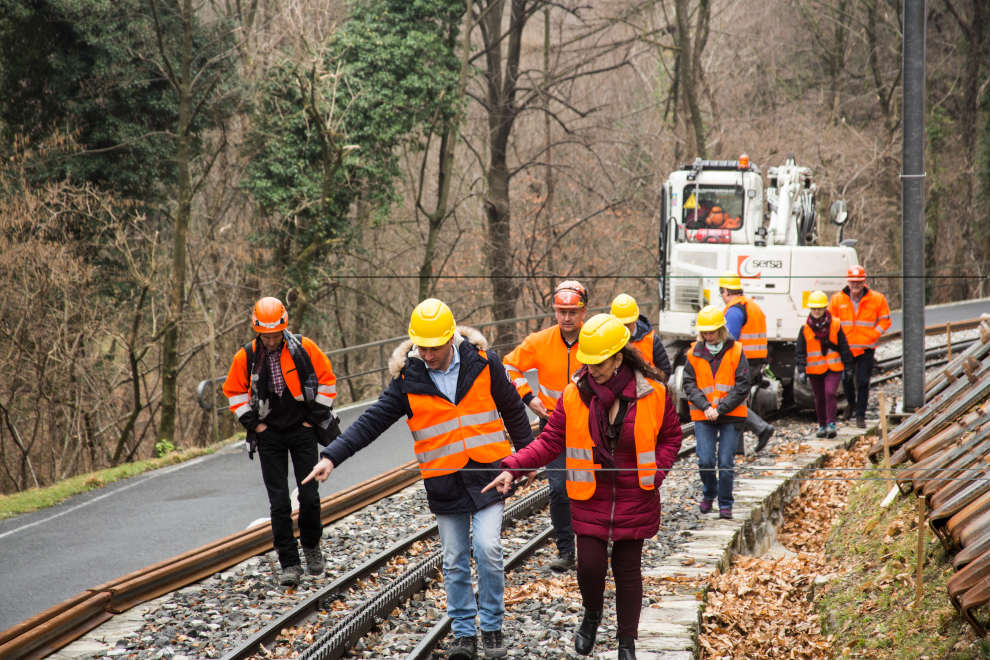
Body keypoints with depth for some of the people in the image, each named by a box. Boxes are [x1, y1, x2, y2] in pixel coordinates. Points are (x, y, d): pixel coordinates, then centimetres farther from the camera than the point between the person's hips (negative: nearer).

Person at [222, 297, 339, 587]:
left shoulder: (304, 348, -9)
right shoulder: (246, 357, -6)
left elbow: (327, 380, 2)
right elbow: (234, 391, 7)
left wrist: (316, 417, -1)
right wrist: (252, 422, -1)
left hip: (302, 430, -1)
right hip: (269, 435, 1)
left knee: (309, 496, -2)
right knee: (279, 503, -3)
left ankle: (311, 545, 25)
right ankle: (289, 564, 3)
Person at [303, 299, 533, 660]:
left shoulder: (483, 362, -5)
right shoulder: (408, 380, -6)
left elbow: (512, 409, 9)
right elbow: (371, 421, -8)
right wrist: (331, 456, -19)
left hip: (487, 474, -1)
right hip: (444, 483, 1)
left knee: (487, 549, -11)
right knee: (455, 562, 7)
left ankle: (492, 628, 5)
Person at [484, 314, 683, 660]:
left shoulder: (653, 394, -8)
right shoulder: (574, 395, -6)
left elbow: (670, 437, 6)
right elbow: (549, 442, -4)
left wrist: (655, 471, -10)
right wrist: (513, 469, -16)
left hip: (635, 499, -1)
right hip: (590, 499, 1)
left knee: (627, 569, 6)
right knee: (590, 564, -5)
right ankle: (592, 614, 28)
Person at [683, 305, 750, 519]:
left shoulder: (735, 352, -3)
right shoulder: (694, 354, 3)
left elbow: (742, 387, -6)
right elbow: (690, 385, 2)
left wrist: (721, 409, -13)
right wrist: (705, 407, -14)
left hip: (731, 415, -1)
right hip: (703, 416, 1)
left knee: (726, 462, -2)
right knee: (705, 460, -6)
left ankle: (725, 504, 11)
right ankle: (709, 494, 22)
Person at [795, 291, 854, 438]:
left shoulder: (835, 325, -2)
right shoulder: (805, 328, -1)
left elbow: (844, 347, 5)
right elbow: (800, 351, 1)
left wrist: (848, 367, 6)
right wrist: (801, 369, -9)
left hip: (833, 368, -2)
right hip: (815, 369, 2)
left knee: (830, 393, -17)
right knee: (819, 398, 9)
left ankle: (831, 424, -14)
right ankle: (822, 426, 23)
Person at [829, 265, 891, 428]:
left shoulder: (877, 299, -2)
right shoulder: (837, 300, 1)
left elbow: (885, 320, 5)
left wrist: (873, 336, -6)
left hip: (866, 349, -2)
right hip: (845, 349, 2)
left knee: (863, 383, -4)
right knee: (847, 380, 10)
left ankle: (860, 415, 5)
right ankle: (851, 403, 40)